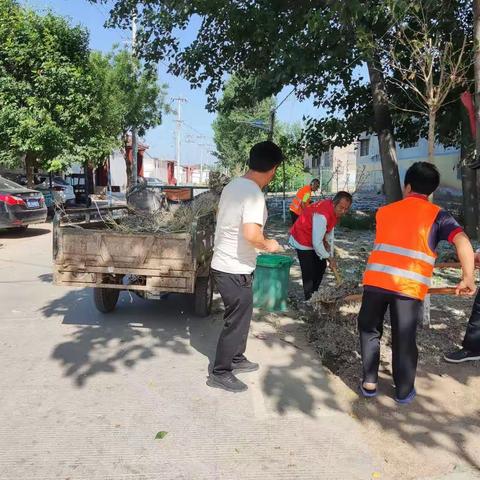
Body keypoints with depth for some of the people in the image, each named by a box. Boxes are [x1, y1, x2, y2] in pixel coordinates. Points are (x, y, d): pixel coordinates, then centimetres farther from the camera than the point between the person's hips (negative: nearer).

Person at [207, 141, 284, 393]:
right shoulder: (254, 195, -22)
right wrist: (268, 244, -12)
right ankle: (220, 373, 19)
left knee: (241, 316, 23)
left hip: (223, 263, 9)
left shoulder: (233, 185, 6)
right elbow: (251, 235, -33)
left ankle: (236, 358, 40)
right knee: (236, 321, 6)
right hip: (235, 270, -9)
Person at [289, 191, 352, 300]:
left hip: (316, 240, 10)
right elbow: (316, 243, -33)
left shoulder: (336, 210, -8)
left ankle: (314, 294, 31)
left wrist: (327, 241, -1)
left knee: (321, 266, 16)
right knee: (309, 272, -10)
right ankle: (309, 299, 3)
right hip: (302, 242, -10)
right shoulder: (322, 215, -36)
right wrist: (328, 257, -21)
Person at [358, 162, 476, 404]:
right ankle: (404, 390, 26)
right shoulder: (437, 215, 7)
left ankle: (369, 382, 24)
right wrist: (468, 277, -12)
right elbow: (462, 240, -9)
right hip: (410, 285, -2)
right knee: (404, 339, 11)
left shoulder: (384, 211, 18)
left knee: (369, 330, 20)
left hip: (376, 279, 2)